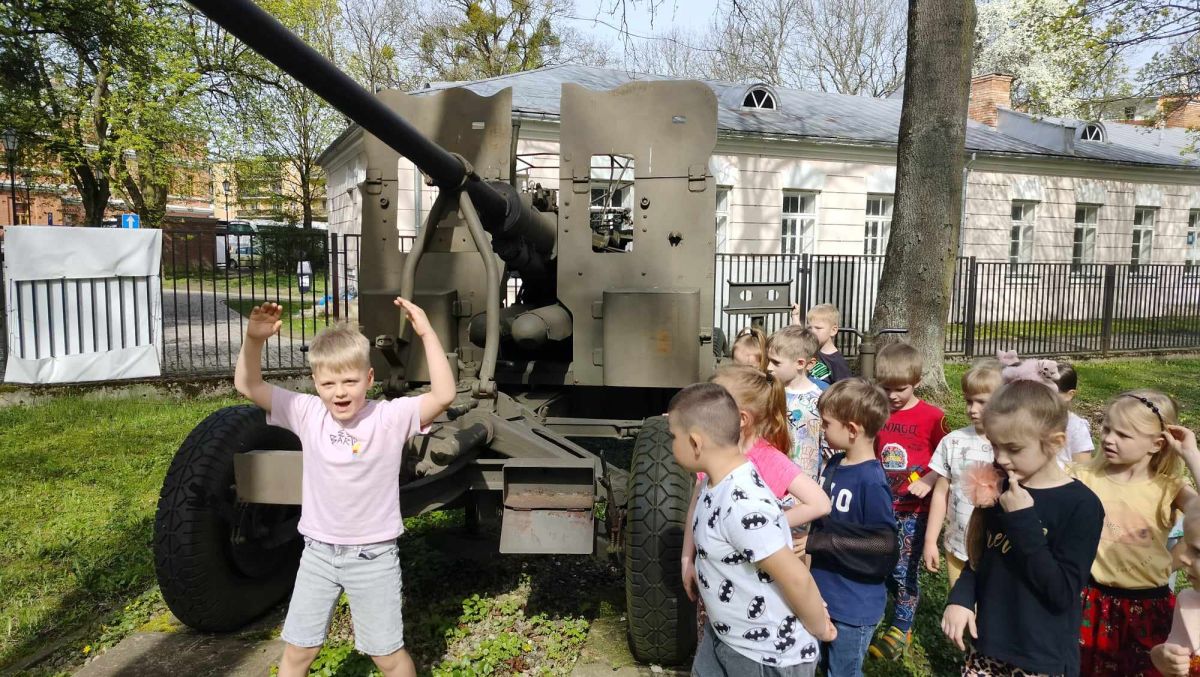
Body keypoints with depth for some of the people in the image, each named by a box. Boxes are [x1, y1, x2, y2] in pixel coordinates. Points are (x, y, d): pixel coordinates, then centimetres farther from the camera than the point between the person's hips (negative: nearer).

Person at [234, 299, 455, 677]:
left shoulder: (391, 417, -16)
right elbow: (248, 386, -8)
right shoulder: (308, 414, -7)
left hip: (373, 556, -3)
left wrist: (426, 334, -34)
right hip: (318, 552, 3)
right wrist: (254, 340, -26)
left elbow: (443, 395, -30)